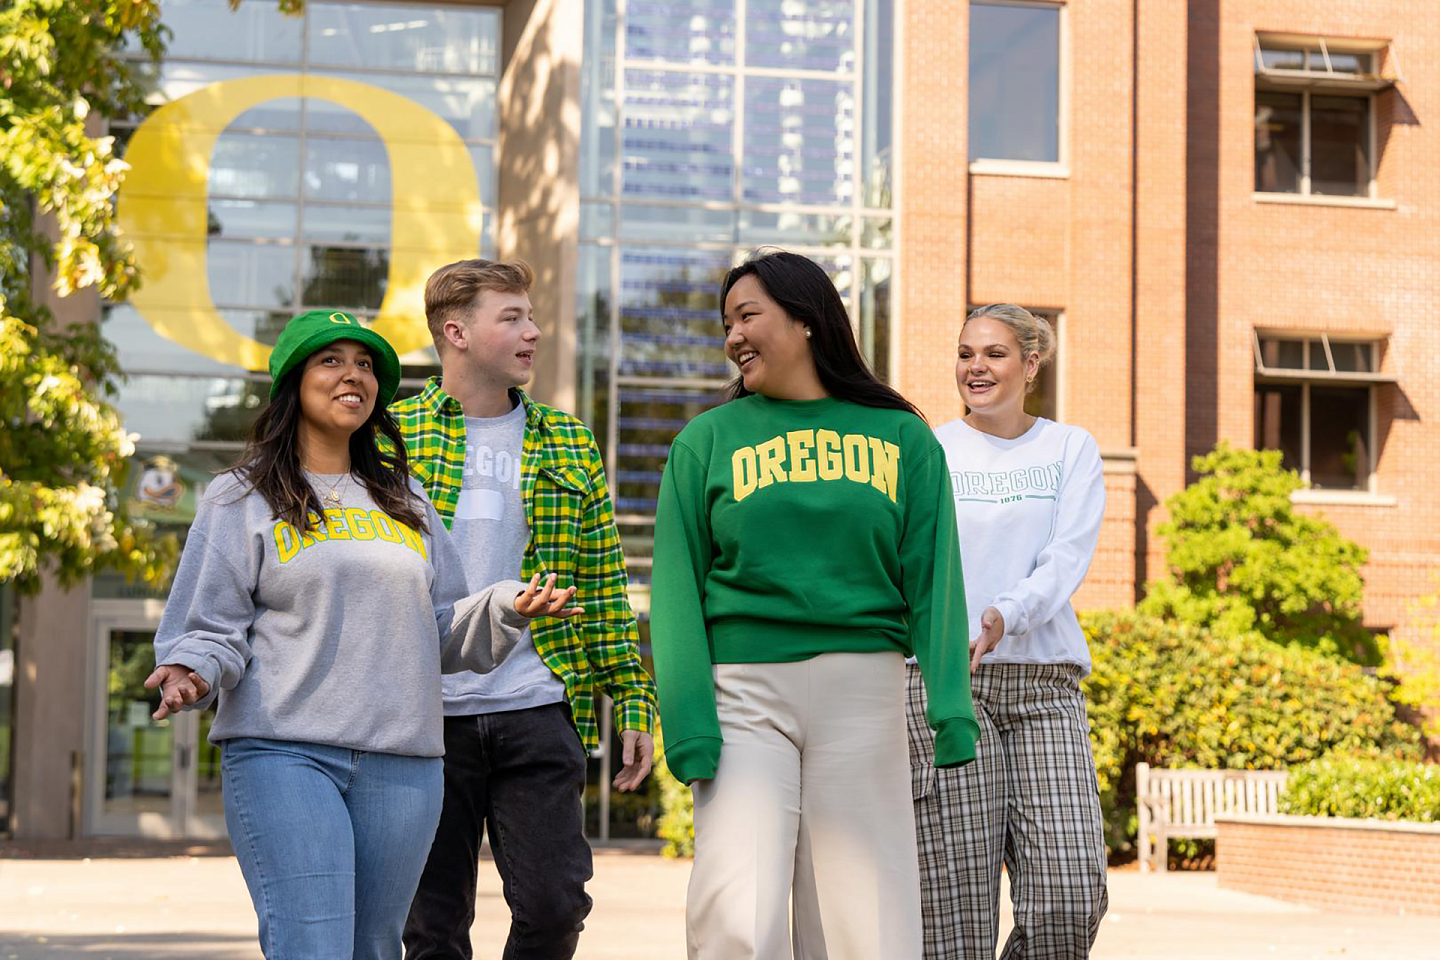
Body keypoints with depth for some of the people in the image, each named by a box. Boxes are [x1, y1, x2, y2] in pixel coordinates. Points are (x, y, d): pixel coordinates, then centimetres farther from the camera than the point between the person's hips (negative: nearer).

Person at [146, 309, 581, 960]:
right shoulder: (242, 501, 7)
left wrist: (507, 609, -2)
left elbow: (445, 633, 17)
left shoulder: (405, 503, 20)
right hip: (282, 756, -4)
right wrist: (191, 673, -19)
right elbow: (210, 630, 3)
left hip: (402, 765, 5)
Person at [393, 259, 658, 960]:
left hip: (537, 712, 2)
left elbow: (604, 584, 12)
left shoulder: (568, 446, 11)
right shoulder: (392, 435, 3)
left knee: (554, 902, -5)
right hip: (426, 717, -1)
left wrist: (634, 701, 6)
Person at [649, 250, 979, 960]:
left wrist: (950, 706, -7)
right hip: (744, 694, -1)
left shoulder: (902, 439, 9)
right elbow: (676, 586, 3)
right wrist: (687, 720, -9)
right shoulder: (709, 440, 7)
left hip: (864, 695, 1)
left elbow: (933, 578, 5)